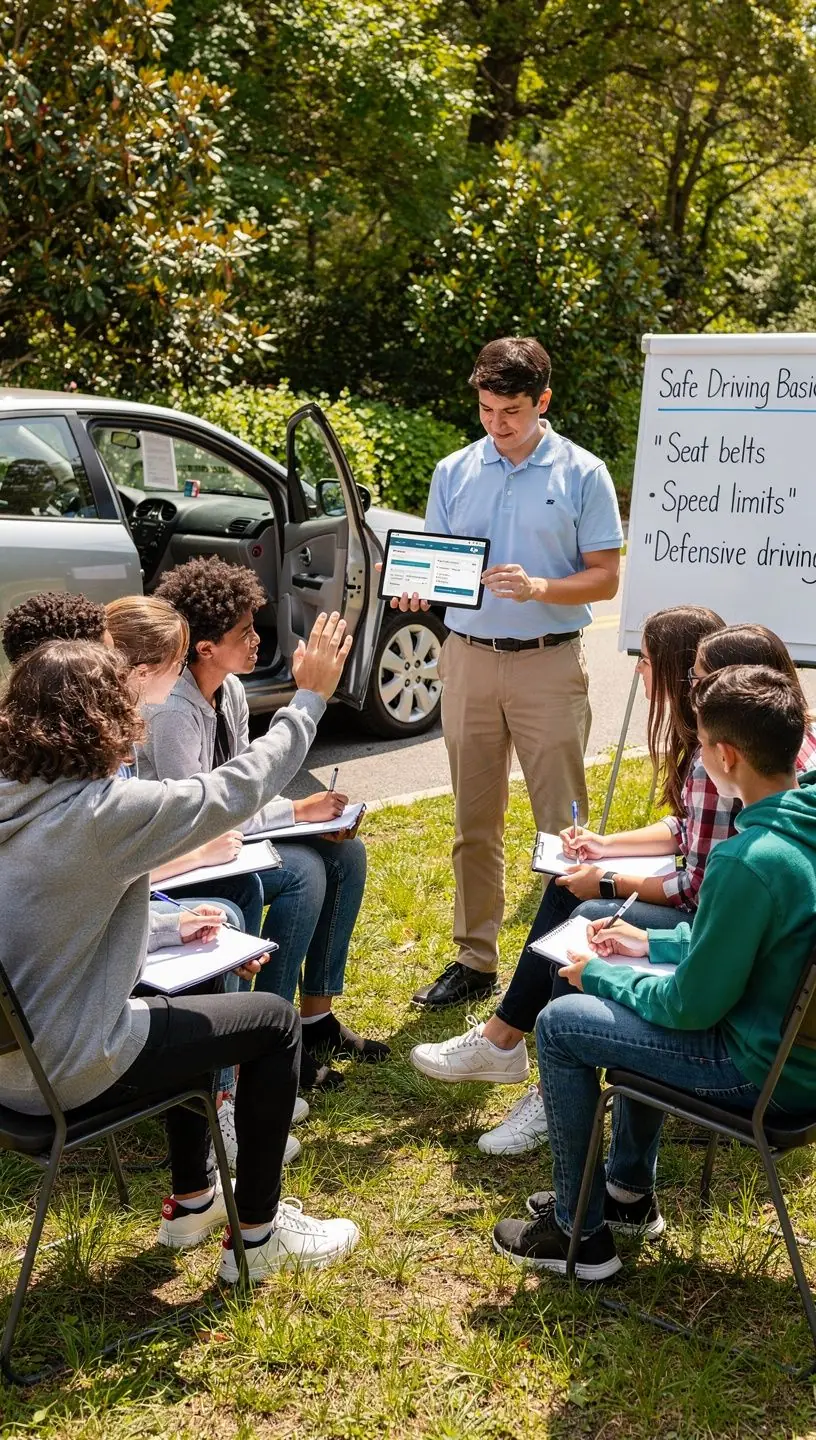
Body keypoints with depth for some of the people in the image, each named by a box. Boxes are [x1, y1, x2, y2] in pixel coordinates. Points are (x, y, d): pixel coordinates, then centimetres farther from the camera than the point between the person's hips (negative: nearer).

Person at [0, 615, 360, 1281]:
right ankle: (257, 1236, 17)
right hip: (65, 1072, -8)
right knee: (275, 1022, 7)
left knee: (186, 1004, 31)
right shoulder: (102, 812, -25)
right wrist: (310, 697, -4)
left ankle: (192, 1200, 39)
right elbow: (238, 789, -16)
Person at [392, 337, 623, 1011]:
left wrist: (539, 587, -21)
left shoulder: (582, 474, -1)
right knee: (475, 824, 9)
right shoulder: (454, 472, 9)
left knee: (562, 822, -2)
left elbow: (604, 577, -3)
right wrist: (416, 584, -11)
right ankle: (475, 960, 19)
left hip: (550, 661, -3)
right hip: (467, 657, 4)